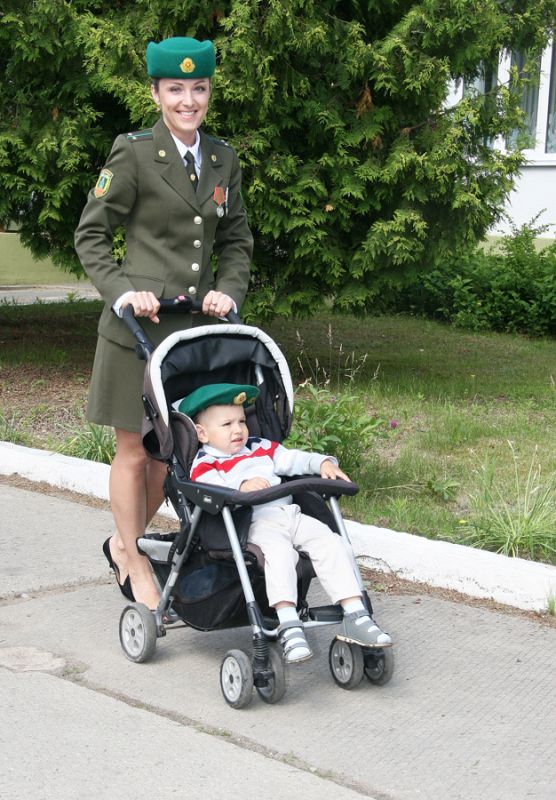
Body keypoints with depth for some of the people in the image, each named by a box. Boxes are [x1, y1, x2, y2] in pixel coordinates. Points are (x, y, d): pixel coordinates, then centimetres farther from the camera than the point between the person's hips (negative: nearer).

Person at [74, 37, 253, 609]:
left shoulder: (223, 159, 11)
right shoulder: (134, 155, -6)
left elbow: (236, 240, 18)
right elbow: (91, 235, -3)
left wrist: (228, 290, 1)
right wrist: (122, 293, -15)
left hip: (196, 325, 6)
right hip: (138, 325, -5)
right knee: (133, 450, 4)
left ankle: (124, 543, 33)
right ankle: (134, 566, 19)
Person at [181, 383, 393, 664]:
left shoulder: (261, 448, 29)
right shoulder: (205, 464, 5)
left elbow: (292, 459, 25)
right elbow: (212, 491, -15)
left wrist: (322, 462, 7)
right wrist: (242, 486, -32)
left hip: (289, 513, 7)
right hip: (255, 522, -7)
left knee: (330, 542, -13)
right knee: (278, 551, -36)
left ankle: (355, 616, -14)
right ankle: (288, 627, -40)